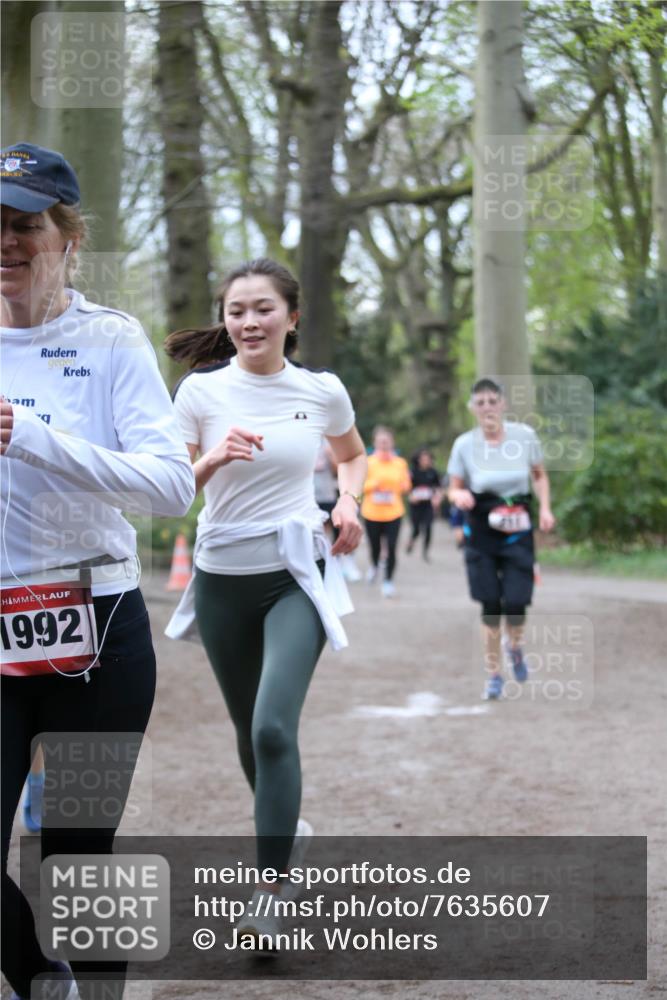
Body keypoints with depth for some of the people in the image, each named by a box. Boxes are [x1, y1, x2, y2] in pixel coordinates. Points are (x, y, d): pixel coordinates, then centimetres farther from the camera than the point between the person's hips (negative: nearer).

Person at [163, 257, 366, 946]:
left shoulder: (323, 391, -1)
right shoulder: (201, 391, -3)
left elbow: (353, 456, 19)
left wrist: (348, 502, -1)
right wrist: (214, 458, -22)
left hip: (296, 578, -2)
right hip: (222, 579, 2)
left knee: (273, 728, -19)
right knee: (249, 729, 14)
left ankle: (269, 892, -13)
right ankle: (283, 829, 42)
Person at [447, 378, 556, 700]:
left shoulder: (524, 436, -5)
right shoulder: (465, 444, -6)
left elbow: (539, 475, 10)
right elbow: (454, 488, 1)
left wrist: (545, 508, -3)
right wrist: (460, 496, -22)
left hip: (518, 531, 0)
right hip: (481, 533, 0)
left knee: (516, 602, -9)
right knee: (490, 606, 1)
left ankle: (514, 646, 26)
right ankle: (493, 674, 18)